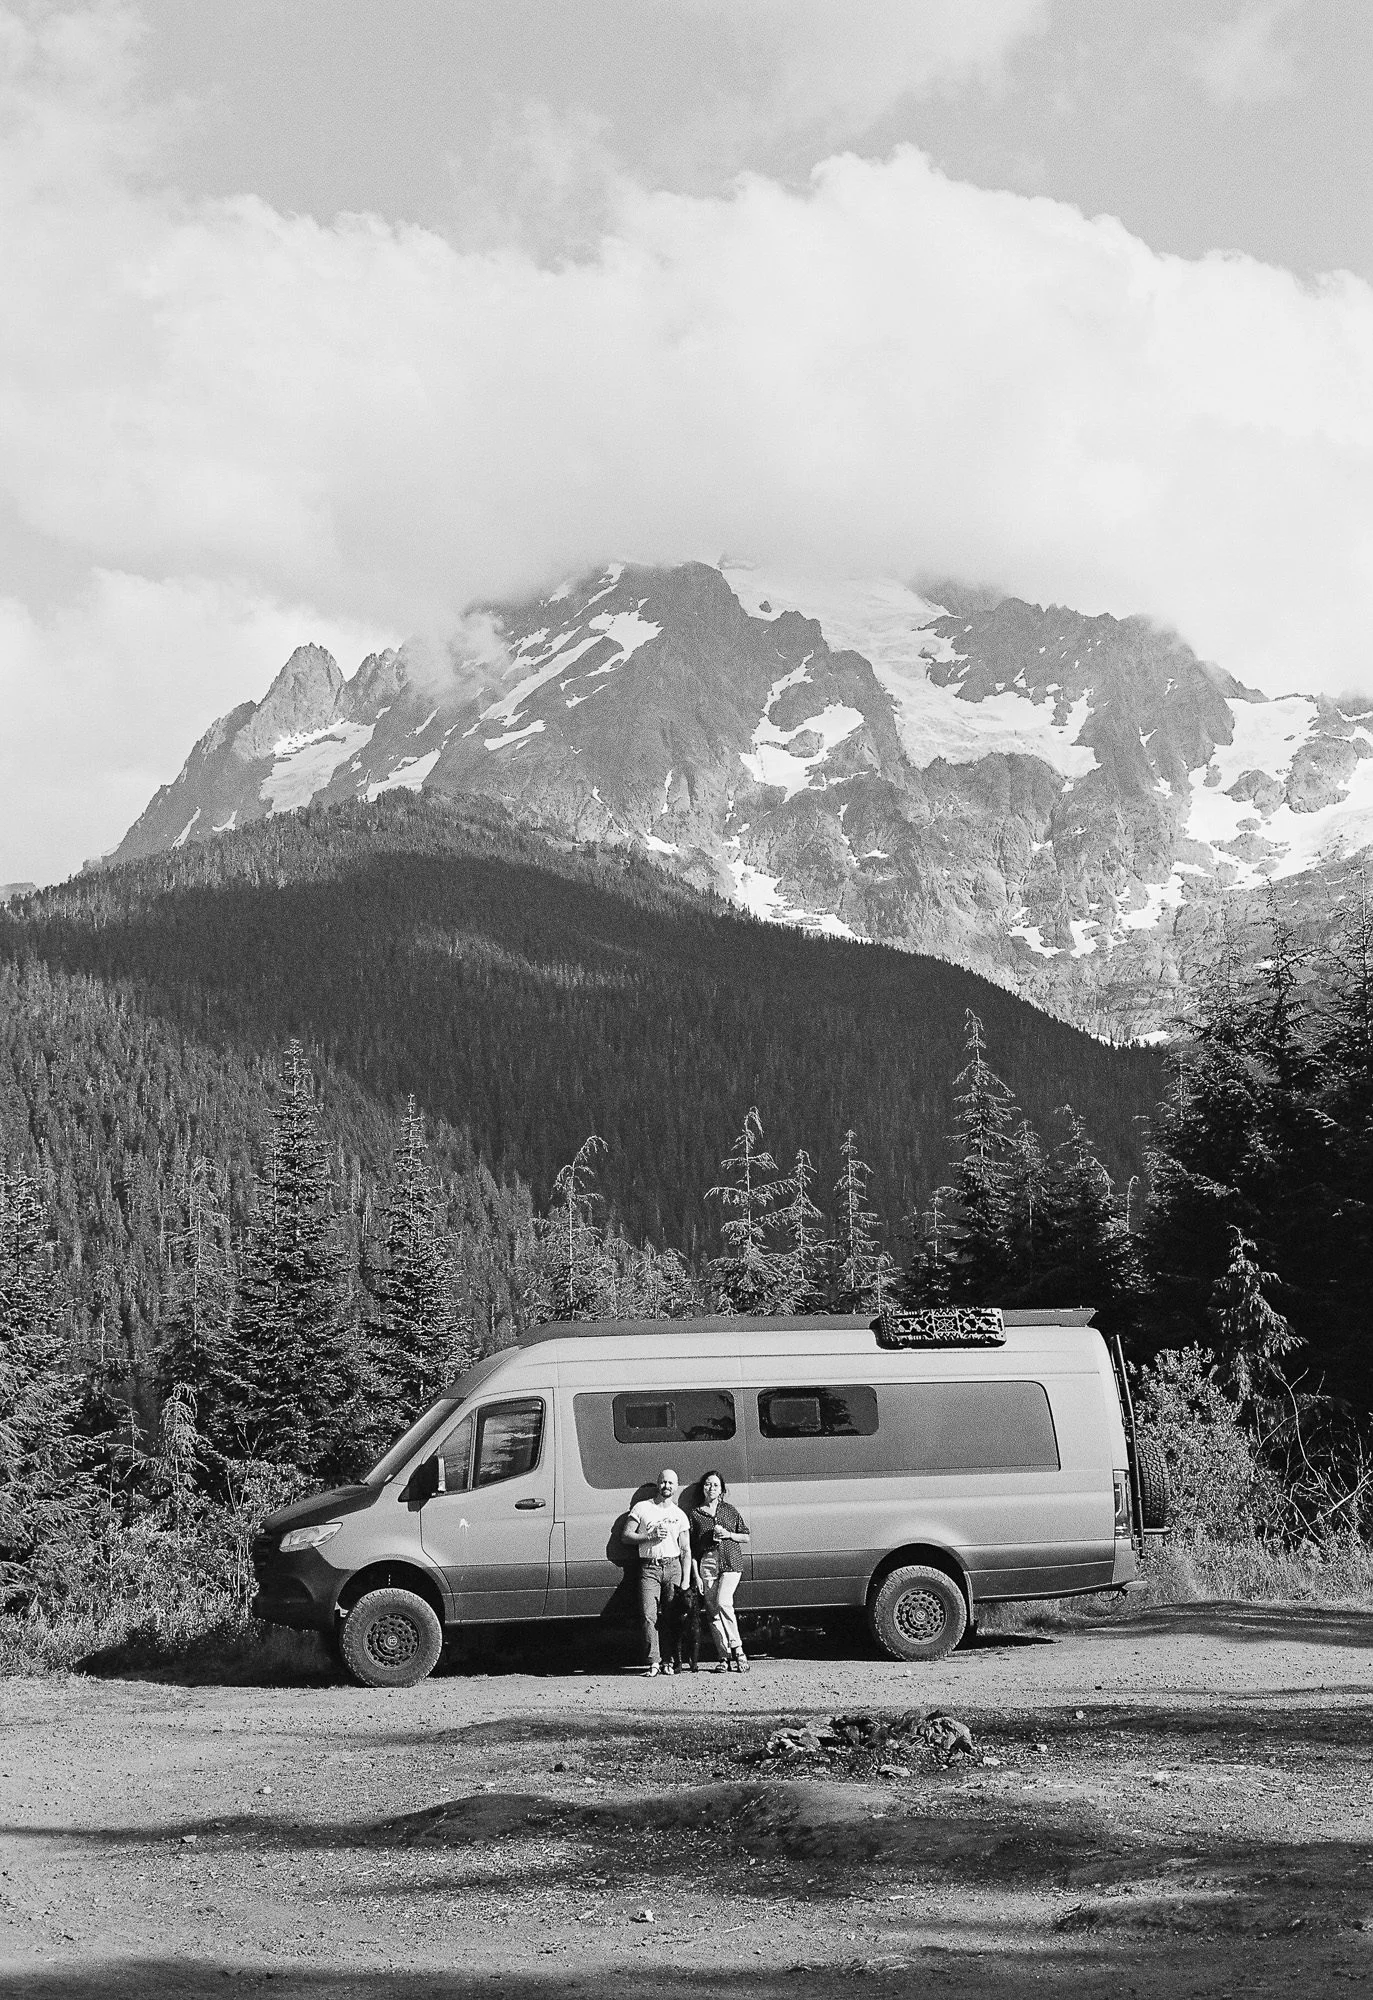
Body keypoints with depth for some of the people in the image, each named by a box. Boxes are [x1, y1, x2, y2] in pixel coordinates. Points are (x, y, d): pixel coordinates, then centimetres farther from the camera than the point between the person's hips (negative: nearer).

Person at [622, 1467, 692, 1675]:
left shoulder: (680, 1515, 13)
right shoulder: (642, 1508, 8)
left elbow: (686, 1550, 11)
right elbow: (626, 1536, 5)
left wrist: (686, 1580, 2)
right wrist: (650, 1537, -9)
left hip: (673, 1566, 2)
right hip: (649, 1567, -2)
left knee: (672, 1617, -2)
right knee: (648, 1616, -11)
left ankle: (668, 1661, 4)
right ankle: (653, 1662, -12)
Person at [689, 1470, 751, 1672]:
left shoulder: (729, 1510, 13)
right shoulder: (695, 1514, 9)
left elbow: (746, 1537, 16)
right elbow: (691, 1548, 7)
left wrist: (728, 1534, -3)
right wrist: (695, 1574, -1)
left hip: (731, 1563, -1)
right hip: (707, 1563, 1)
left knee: (723, 1603, -21)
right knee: (714, 1612, -3)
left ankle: (737, 1650, -16)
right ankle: (725, 1657, 0)